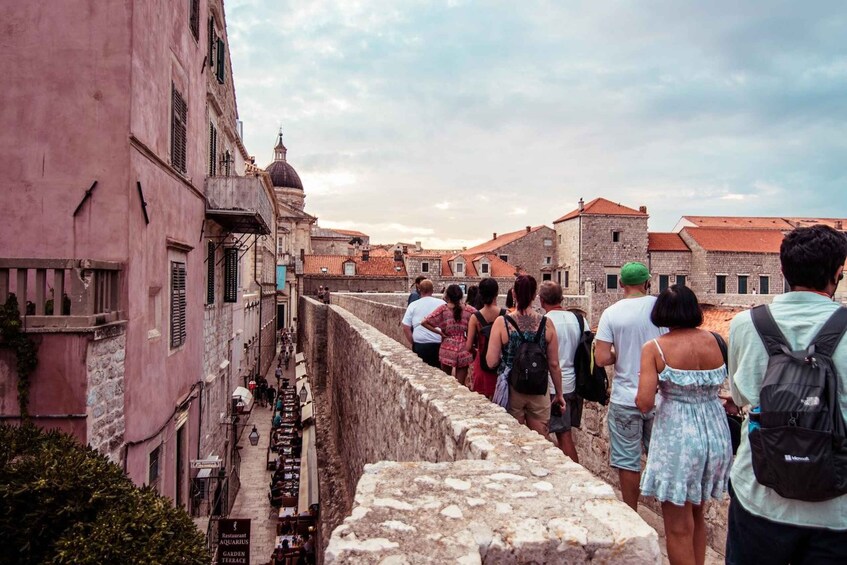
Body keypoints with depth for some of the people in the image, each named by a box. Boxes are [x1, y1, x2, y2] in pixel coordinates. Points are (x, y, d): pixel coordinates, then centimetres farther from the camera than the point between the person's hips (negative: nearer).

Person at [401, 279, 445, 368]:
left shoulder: (413, 305, 1)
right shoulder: (442, 303, 0)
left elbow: (406, 328, 0)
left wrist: (414, 343, 10)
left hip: (420, 345, 0)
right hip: (438, 345, 0)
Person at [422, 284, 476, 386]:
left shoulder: (443, 309, -5)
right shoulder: (469, 310, -3)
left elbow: (424, 322, -10)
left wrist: (439, 332, -4)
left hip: (447, 348, 0)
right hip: (464, 350, 0)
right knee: (461, 384, 7)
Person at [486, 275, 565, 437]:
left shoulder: (502, 322, -10)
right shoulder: (546, 324, -5)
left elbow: (491, 362, -10)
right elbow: (554, 364, 0)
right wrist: (559, 393, 13)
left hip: (511, 390, -1)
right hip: (539, 391, 1)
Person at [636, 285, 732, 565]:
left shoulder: (654, 348, -13)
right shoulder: (711, 339, 0)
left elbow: (644, 403, -18)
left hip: (677, 436, -6)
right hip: (716, 434, 6)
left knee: (679, 528, 9)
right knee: (697, 515, 26)